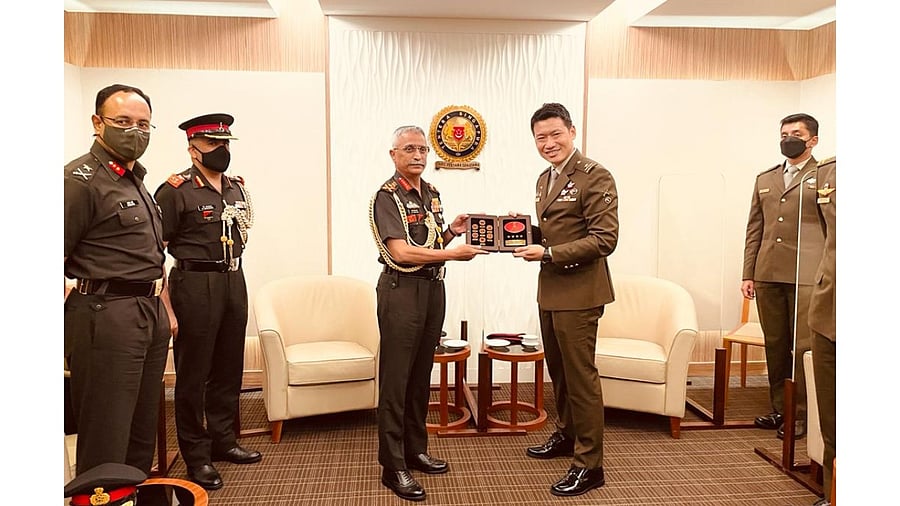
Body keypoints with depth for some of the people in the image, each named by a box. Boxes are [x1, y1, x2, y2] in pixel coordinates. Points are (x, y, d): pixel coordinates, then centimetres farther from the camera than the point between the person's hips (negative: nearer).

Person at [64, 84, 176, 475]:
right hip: (106, 317, -9)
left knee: (143, 431, 18)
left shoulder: (135, 179, 17)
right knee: (105, 442, -1)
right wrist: (71, 329, -22)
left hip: (150, 315, 9)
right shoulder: (80, 179, -11)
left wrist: (166, 309, 21)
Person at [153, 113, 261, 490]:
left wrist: (231, 270, 16)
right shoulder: (175, 190, -10)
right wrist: (166, 306, -17)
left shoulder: (237, 187, 11)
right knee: (193, 374, 3)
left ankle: (223, 440, 30)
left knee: (229, 368, 15)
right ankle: (197, 456, 16)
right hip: (195, 285, -7)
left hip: (235, 281, 7)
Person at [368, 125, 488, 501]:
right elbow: (402, 252, -20)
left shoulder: (431, 194, 13)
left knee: (421, 374, 15)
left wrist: (452, 232, 2)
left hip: (433, 287, 8)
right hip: (402, 290, -8)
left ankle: (416, 450, 28)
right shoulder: (387, 197, -10)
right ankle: (393, 467, 6)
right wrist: (453, 254, -19)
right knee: (395, 378, -2)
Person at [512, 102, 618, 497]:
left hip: (578, 291, -9)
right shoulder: (545, 179, 14)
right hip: (549, 289, 9)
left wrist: (548, 253, -22)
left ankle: (589, 464, 9)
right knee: (558, 370, 20)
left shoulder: (594, 176, -13)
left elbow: (604, 239, -19)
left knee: (580, 375, -2)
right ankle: (566, 434, 38)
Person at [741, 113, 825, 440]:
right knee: (775, 345, 11)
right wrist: (748, 274, 11)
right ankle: (779, 410, 22)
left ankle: (801, 416, 8)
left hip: (807, 277, -5)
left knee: (803, 348, -2)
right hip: (768, 276, 5)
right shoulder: (764, 180, 18)